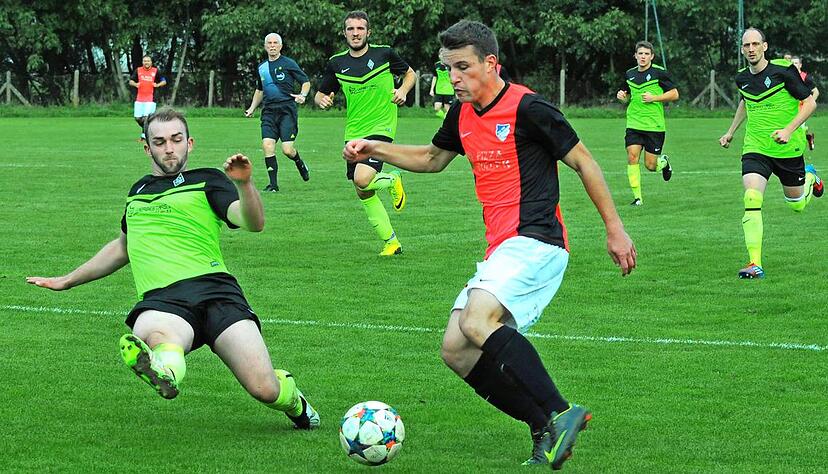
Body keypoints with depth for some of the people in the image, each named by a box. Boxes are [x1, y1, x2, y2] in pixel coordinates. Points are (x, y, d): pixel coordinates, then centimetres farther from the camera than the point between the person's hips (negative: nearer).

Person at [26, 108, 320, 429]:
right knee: (156, 334, -40)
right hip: (160, 300, 2)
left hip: (212, 286, -2)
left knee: (264, 389, -17)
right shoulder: (138, 191, 30)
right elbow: (123, 247, 47)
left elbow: (253, 223, -1)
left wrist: (243, 184, -21)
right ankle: (163, 372, -74)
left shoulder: (206, 181, 15)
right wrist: (67, 281, 53)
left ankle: (292, 400, 18)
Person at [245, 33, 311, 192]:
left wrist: (302, 95, -15)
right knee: (267, 146, -12)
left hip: (287, 110, -4)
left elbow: (306, 82, 4)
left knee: (287, 149, -12)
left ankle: (300, 164, 23)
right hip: (269, 112, 4)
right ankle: (273, 183, -4)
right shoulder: (261, 68, 15)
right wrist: (252, 108, 20)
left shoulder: (288, 64, -1)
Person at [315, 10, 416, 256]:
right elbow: (320, 94, 14)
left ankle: (393, 181, 8)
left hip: (381, 127, -5)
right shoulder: (336, 63, 4)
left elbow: (410, 73, 13)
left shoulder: (384, 54, -3)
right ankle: (391, 241, 19)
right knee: (363, 194, 6)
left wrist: (403, 90, -7)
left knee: (362, 180, -25)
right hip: (354, 132, 5)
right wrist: (323, 100, -10)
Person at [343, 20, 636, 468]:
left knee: (476, 320, -29)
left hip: (535, 242, -9)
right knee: (456, 350, 0)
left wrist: (615, 229, -3)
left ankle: (559, 415, -28)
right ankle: (547, 430, -1)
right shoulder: (462, 115, 14)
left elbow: (583, 162, -4)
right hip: (501, 250, 9)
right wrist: (375, 149, 21)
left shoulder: (527, 108, -9)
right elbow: (432, 158, 34)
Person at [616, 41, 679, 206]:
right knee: (632, 156, -14)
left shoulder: (659, 73, -6)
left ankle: (664, 162, 36)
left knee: (650, 165, -1)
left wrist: (654, 98, -14)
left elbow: (674, 94, -3)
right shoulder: (629, 74, 9)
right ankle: (637, 197, -7)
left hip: (654, 125, -3)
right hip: (634, 123, 3)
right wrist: (622, 97, 1)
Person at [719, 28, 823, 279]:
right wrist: (731, 132, 26)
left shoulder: (783, 70, -13)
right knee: (751, 199, -20)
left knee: (797, 205, 14)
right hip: (755, 149, 2)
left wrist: (789, 130, -21)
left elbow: (810, 103, -9)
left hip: (788, 147, -2)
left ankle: (810, 177, 51)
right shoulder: (742, 78, 3)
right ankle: (755, 264, -21)